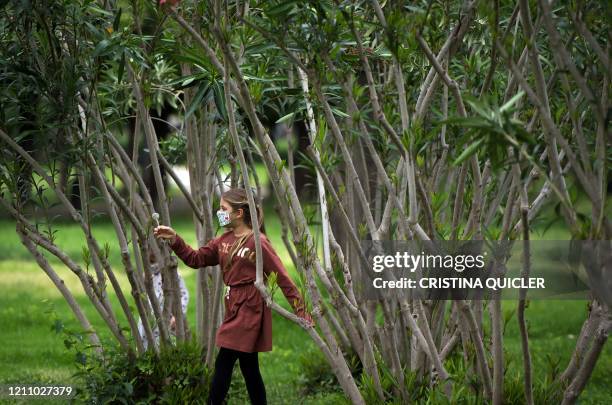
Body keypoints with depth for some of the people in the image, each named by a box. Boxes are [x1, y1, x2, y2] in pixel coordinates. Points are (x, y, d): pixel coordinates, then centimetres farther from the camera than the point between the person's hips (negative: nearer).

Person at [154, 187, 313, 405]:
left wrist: (301, 311, -14)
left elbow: (283, 279, -13)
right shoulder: (224, 240, 10)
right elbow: (196, 259, 11)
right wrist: (174, 240, -4)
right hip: (234, 309, 8)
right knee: (249, 368, 11)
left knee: (223, 366, -8)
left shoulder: (258, 242, -13)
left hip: (249, 310, -8)